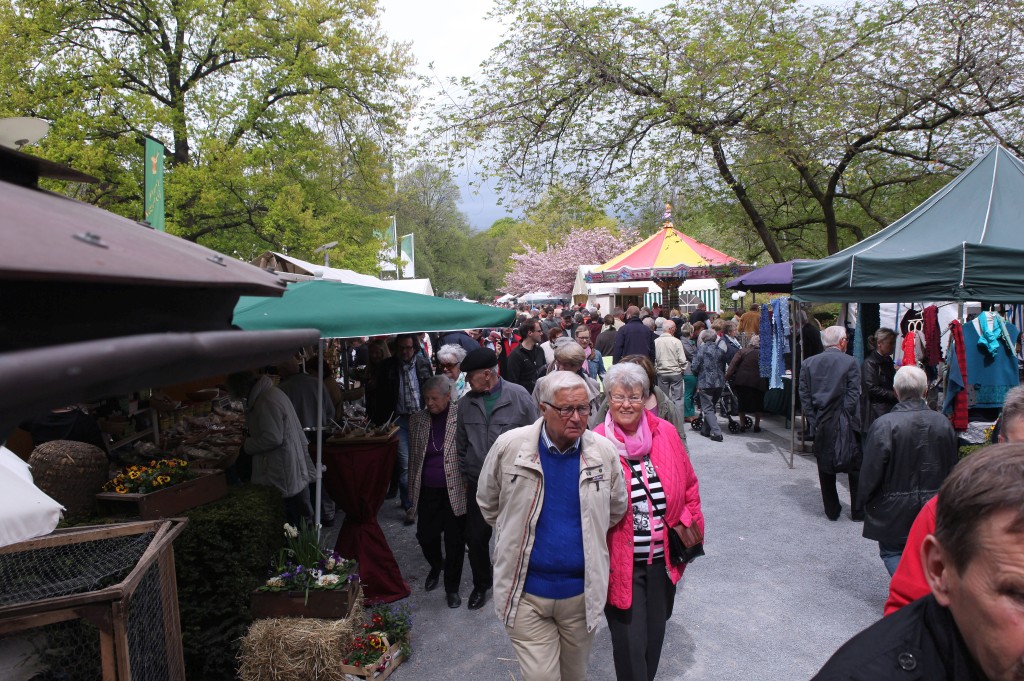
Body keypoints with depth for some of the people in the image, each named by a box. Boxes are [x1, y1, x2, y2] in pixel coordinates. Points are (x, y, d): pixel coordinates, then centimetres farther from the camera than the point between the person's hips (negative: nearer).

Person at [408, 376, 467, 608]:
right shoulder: (417, 419, 3)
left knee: (455, 541, 5)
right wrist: (412, 489, 11)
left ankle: (452, 588, 26)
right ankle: (436, 565, 44)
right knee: (425, 535, 10)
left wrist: (469, 483, -7)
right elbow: (413, 455, 11)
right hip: (428, 491, 3)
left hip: (455, 490, -3)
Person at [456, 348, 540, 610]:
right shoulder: (466, 403, 0)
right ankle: (481, 585, 34)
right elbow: (461, 443, 12)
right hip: (478, 485, 4)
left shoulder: (519, 396, -13)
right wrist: (465, 473, 13)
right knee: (476, 538, 10)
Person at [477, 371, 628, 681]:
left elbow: (616, 509, 10)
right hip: (527, 591, -2)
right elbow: (488, 503, 6)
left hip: (581, 591, 2)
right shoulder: (509, 446, -11)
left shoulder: (604, 451, -7)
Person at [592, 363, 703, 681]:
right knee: (630, 642, 2)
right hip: (621, 562, -4)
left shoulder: (666, 433, -3)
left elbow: (688, 485, 9)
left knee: (654, 633, 21)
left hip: (663, 558, 4)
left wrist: (688, 525, 1)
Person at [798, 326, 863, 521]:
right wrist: (851, 421, -2)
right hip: (844, 424, -3)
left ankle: (832, 510, 21)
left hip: (821, 425, 3)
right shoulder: (850, 362, -9)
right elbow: (853, 395, -11)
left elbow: (804, 395, 0)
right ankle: (858, 511, 20)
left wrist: (813, 420, 4)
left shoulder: (809, 363, 2)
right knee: (855, 468, 12)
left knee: (825, 469, 13)